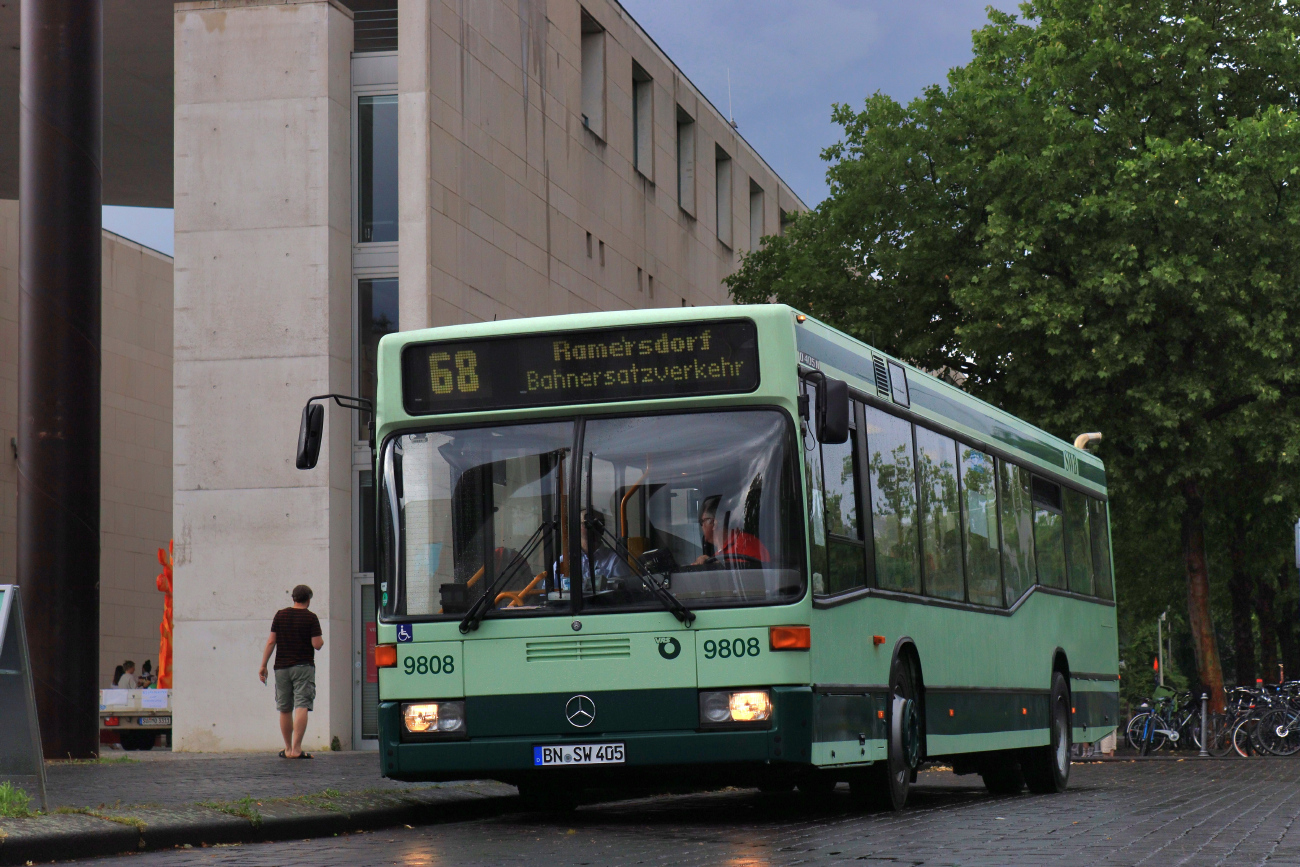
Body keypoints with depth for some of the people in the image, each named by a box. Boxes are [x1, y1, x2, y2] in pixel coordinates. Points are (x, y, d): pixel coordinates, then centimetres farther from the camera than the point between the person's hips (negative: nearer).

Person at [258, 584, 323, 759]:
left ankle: (288, 749, 21)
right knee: (302, 707, -9)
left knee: (285, 709, 13)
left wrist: (263, 665, 6)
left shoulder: (280, 615, 5)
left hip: (282, 667, 4)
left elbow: (271, 641, 3)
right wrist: (321, 640, 12)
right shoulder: (310, 618, -5)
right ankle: (296, 749, -20)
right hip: (303, 666, -4)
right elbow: (317, 644, -11)